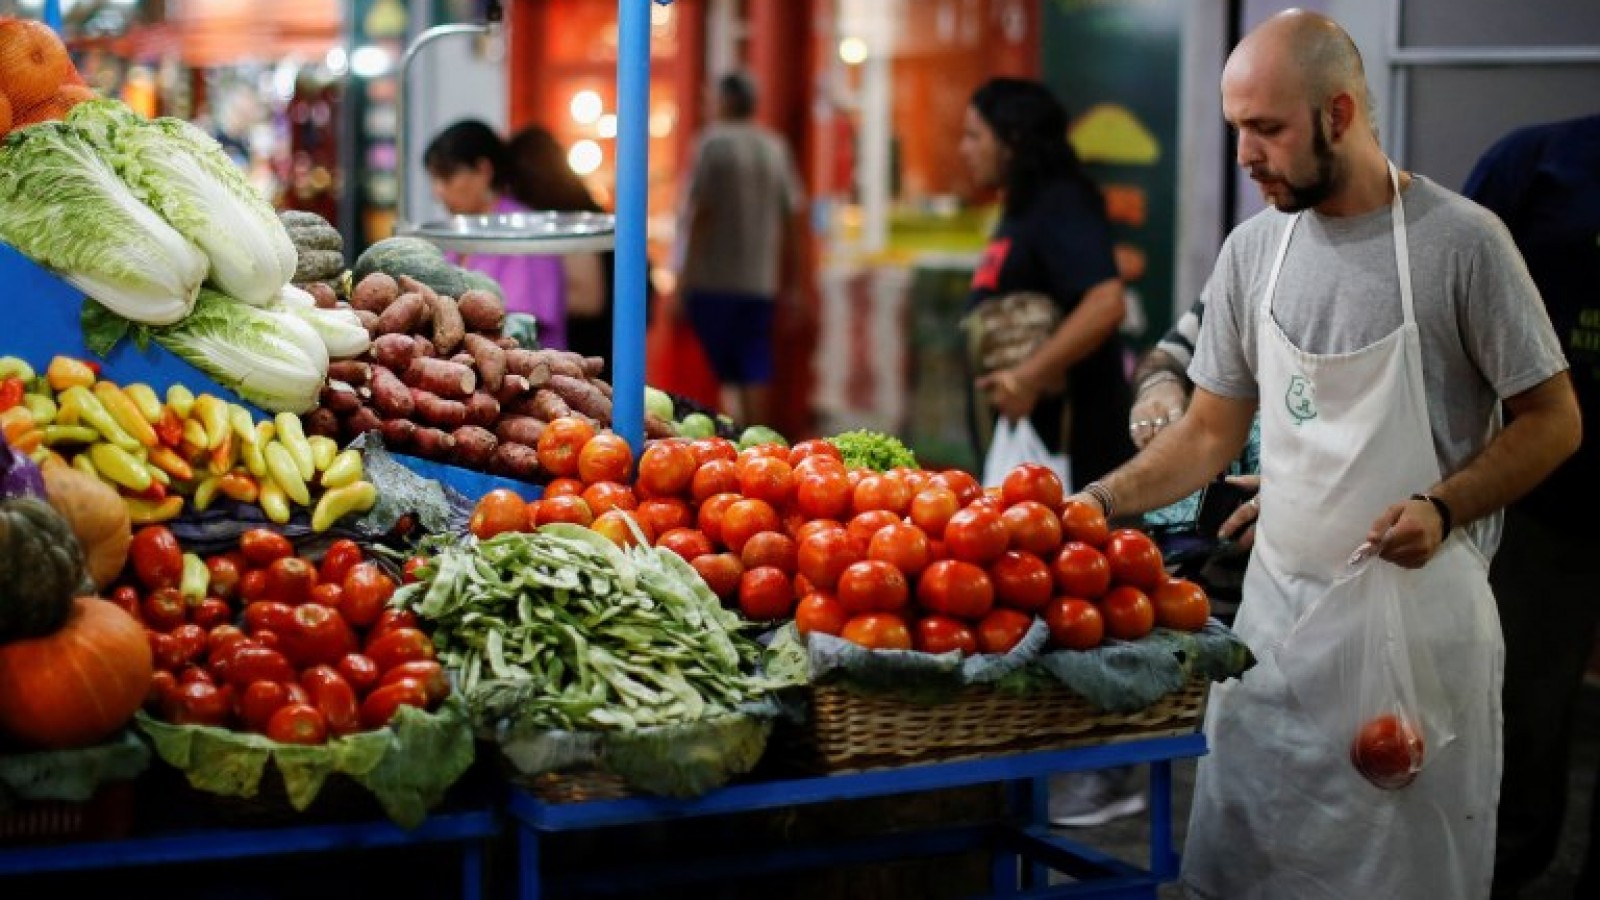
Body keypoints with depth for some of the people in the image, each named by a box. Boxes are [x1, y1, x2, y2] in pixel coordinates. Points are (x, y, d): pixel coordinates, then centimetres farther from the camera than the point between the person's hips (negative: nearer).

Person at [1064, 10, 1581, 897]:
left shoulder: (1459, 240, -11)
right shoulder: (1252, 251, 4)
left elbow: (1552, 420, -6)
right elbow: (1210, 432, 11)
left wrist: (1444, 508, -20)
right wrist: (1102, 502, -3)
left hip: (1417, 613, -5)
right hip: (1277, 607, 5)